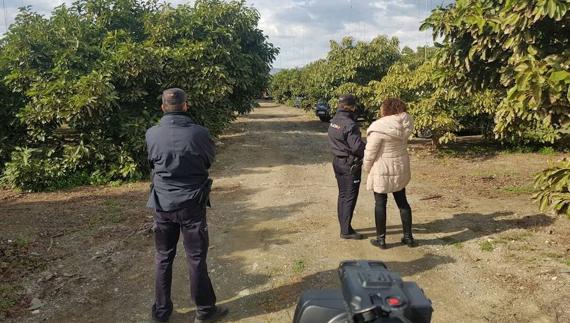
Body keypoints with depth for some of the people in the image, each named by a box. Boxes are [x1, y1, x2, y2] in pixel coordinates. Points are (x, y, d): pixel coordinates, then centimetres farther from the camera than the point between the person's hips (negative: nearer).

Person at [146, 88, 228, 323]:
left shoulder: (152, 134, -8)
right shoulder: (199, 133, -15)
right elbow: (209, 161, 3)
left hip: (163, 204, 2)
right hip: (192, 204, -2)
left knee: (163, 258, 17)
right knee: (196, 259, 9)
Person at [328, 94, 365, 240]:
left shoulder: (333, 121, 5)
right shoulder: (350, 124, -22)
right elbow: (357, 146, -24)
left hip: (337, 161, 9)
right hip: (350, 164, -8)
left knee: (342, 195, 17)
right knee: (350, 197, 1)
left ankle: (344, 226, 27)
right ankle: (346, 230, 7)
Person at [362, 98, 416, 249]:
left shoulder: (379, 127, -21)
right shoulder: (405, 123, -3)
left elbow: (370, 152, -15)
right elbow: (401, 144, 7)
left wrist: (366, 167, 1)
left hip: (382, 170, -6)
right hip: (400, 168, 6)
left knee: (380, 204, 6)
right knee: (402, 202, 16)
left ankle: (381, 239, 14)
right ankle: (408, 237, 24)